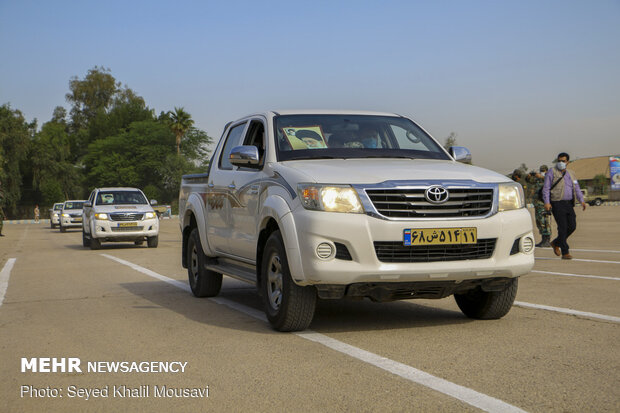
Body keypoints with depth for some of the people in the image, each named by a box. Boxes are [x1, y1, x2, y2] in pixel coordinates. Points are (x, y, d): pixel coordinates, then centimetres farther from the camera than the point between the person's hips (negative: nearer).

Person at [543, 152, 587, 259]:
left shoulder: (571, 174, 17)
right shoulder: (552, 172, 0)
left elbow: (577, 189, 17)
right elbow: (546, 188, -5)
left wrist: (581, 200, 0)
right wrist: (546, 202, -17)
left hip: (569, 204, 6)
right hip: (557, 203, -6)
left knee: (572, 226, 1)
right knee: (563, 227, -10)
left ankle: (556, 243, 23)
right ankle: (565, 253, -6)